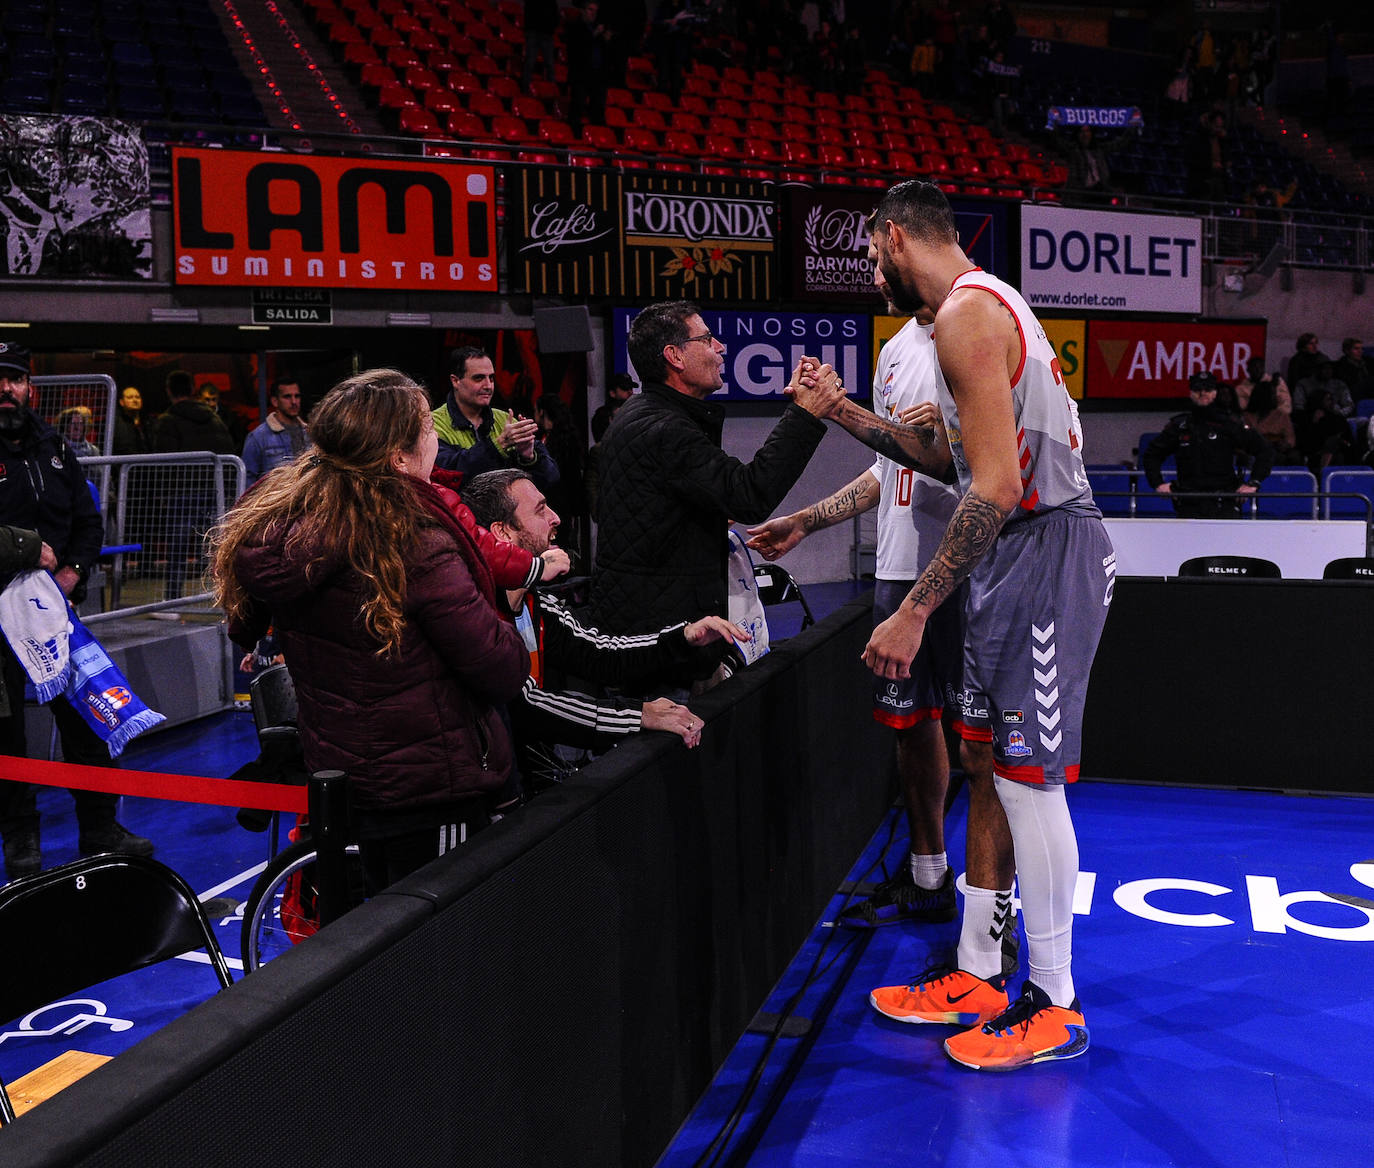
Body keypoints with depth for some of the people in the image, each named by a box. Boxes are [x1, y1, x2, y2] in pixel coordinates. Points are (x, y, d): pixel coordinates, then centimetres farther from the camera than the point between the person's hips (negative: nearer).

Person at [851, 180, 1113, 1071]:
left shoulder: (967, 313, -15)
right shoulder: (983, 305, 18)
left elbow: (997, 487, -23)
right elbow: (953, 458, 23)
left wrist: (915, 612, -23)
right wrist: (844, 413, 23)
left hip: (1046, 551, -10)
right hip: (1018, 552, 10)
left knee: (1028, 778, -3)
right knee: (987, 767, 14)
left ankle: (1054, 1005, 12)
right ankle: (978, 974, 26)